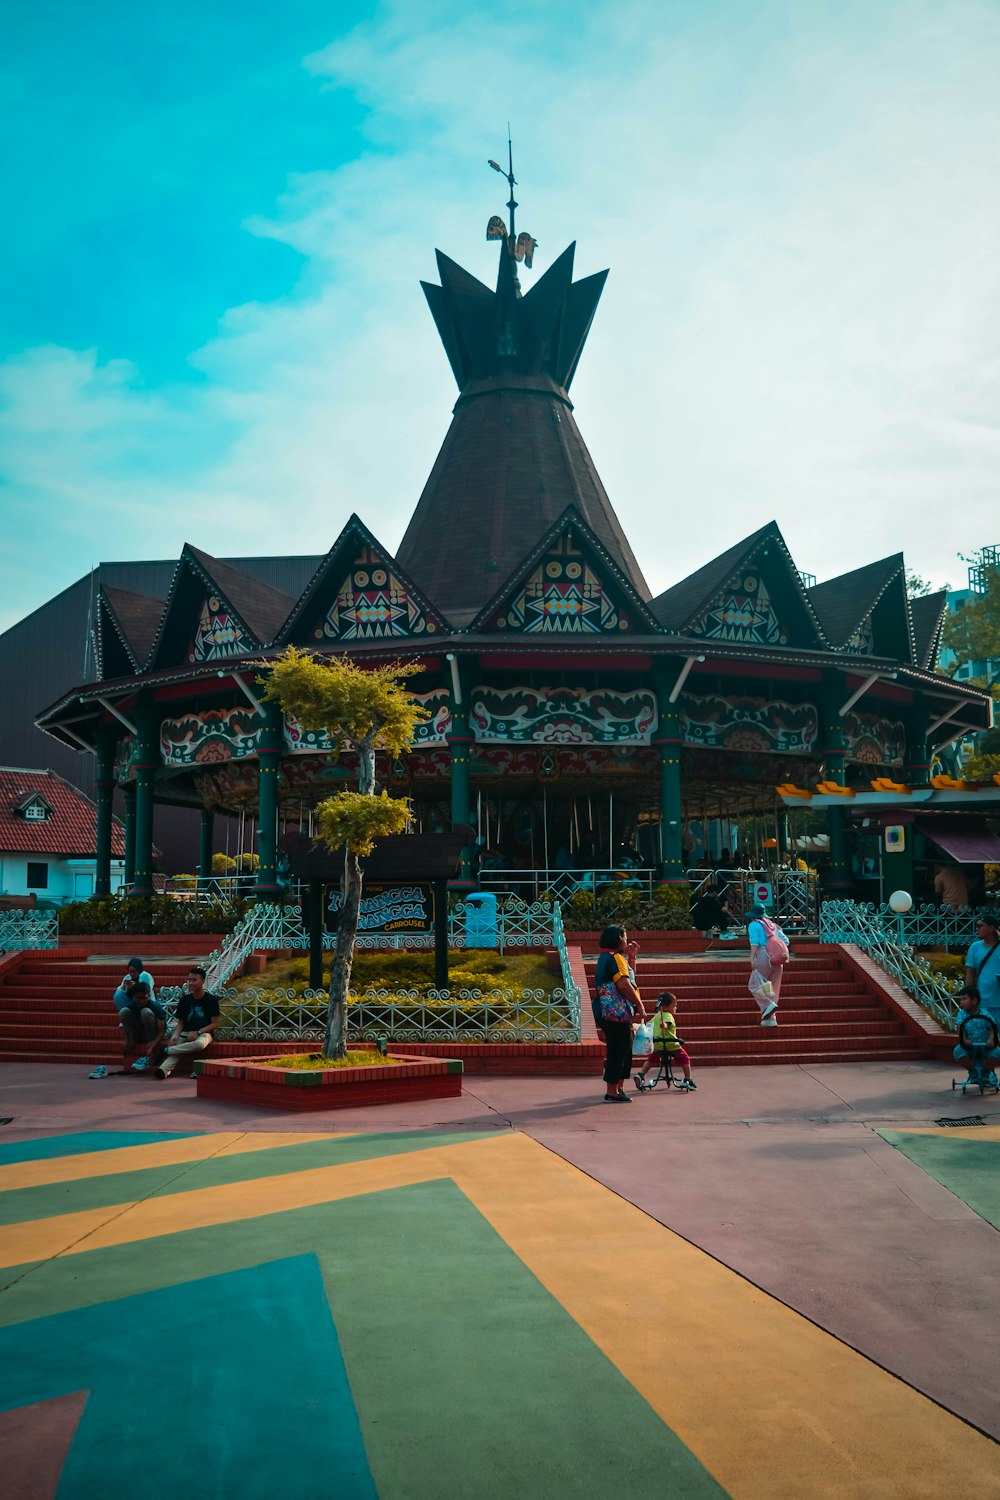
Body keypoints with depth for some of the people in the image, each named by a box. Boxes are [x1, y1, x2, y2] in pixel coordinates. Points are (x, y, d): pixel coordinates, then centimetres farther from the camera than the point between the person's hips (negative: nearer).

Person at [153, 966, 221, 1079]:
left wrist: (197, 1032, -15)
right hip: (185, 1033, 3)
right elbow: (181, 1022, 9)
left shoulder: (211, 1000, -1)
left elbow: (214, 1023, -3)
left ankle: (166, 1051, -31)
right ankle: (164, 1070, -54)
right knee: (175, 1045, -31)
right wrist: (175, 1035, -12)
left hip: (204, 1033, -3)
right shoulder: (184, 1000, 9)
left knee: (199, 1044, -39)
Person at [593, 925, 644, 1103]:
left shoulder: (605, 957, 21)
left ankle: (619, 1088, 22)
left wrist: (631, 958, 21)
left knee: (624, 1051, 16)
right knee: (618, 1051, -7)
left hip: (608, 1013, 11)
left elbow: (629, 977, 27)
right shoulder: (615, 957, -12)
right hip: (617, 1012, -11)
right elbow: (623, 984, -21)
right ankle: (612, 1092, -4)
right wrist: (639, 1005, -16)